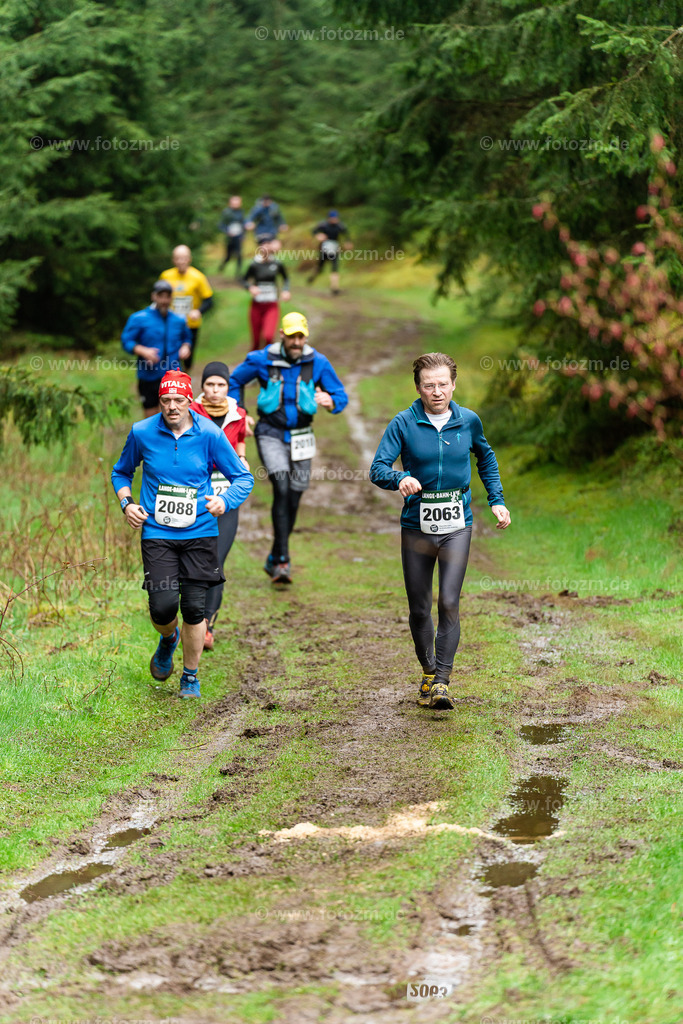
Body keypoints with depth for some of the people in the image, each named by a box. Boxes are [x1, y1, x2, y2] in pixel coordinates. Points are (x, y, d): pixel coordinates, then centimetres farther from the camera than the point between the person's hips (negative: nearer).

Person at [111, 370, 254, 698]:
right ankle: (168, 639, 26)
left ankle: (190, 676, 17)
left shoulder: (210, 435, -5)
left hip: (199, 533, 0)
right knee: (163, 606, -12)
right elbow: (121, 472, 17)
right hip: (157, 533, 0)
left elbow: (243, 478, 3)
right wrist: (127, 504, -1)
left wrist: (224, 501, -17)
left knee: (194, 608, -4)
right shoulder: (142, 433, -1)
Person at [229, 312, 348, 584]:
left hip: (300, 437, 3)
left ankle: (274, 560, 25)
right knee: (282, 489, -21)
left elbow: (341, 394, 4)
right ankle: (282, 560, -22)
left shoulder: (318, 363, -2)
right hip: (271, 434, -3)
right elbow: (234, 382, 9)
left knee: (293, 500, 7)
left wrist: (331, 402, -20)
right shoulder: (262, 360, -6)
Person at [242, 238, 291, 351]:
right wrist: (250, 288, -16)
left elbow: (285, 278, 17)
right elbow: (245, 280, 5)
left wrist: (286, 290, 1)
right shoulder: (254, 265, -7)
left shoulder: (277, 264, -3)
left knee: (269, 336, -19)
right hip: (256, 306, 0)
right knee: (256, 341, 6)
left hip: (272, 306, 0)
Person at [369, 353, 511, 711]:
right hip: (416, 527, 0)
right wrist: (400, 479, -33)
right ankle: (427, 672, 28)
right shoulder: (404, 423, -5)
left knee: (449, 603, -11)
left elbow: (486, 456, 22)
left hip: (456, 526, 0)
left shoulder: (468, 421, 2)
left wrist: (496, 501, 16)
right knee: (419, 607, 8)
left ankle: (442, 680, -8)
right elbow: (377, 468, -11)